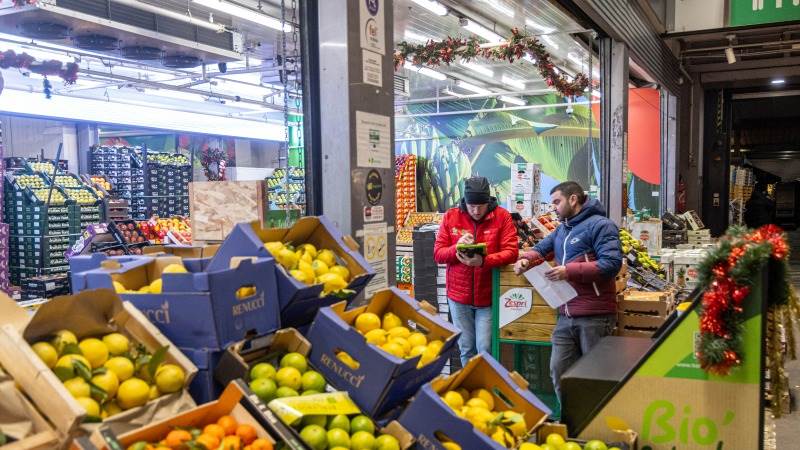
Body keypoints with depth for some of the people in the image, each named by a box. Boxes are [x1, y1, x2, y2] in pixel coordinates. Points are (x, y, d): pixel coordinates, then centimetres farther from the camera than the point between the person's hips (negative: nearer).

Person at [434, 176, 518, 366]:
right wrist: (457, 248, -22)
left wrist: (484, 261, -29)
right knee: (466, 348, 13)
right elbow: (438, 254, -1)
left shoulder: (502, 216, -6)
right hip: (458, 295, 3)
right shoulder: (451, 217, -1)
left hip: (488, 296, -2)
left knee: (485, 348, -3)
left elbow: (511, 252, -13)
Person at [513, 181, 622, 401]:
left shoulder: (600, 225, -9)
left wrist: (570, 271, -22)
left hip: (595, 316, -8)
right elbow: (541, 249, 21)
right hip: (566, 315, 8)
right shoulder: (561, 229, 19)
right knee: (559, 370, 10)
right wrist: (526, 259, -3)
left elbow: (612, 263, -18)